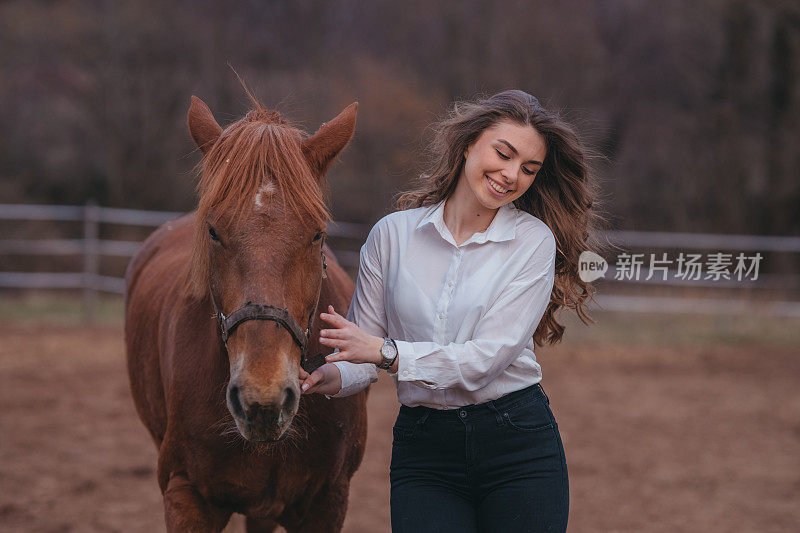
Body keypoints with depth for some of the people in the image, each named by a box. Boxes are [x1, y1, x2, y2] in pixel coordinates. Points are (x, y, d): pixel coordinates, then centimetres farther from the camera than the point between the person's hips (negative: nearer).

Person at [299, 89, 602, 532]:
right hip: (421, 453, 1)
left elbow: (488, 358, -14)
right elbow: (361, 349, 3)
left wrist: (384, 351, -23)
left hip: (518, 445, -1)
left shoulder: (534, 242, -3)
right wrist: (332, 376, -20)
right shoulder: (392, 234, 4)